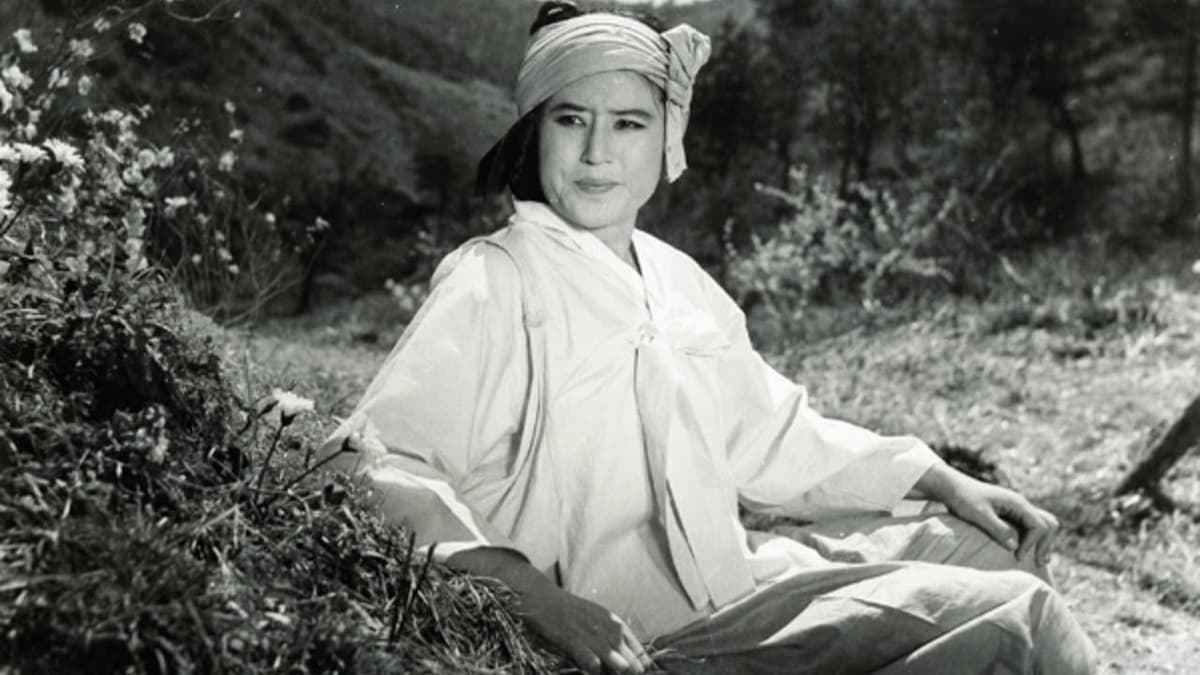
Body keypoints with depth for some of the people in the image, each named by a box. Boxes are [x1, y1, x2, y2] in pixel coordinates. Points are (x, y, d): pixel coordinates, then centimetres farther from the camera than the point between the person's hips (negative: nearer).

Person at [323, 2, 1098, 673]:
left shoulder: (678, 278, 9)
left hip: (730, 572, 8)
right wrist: (539, 597, -32)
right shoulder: (496, 283, -13)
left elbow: (772, 434, 19)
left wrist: (946, 482, 12)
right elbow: (378, 467, -21)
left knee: (988, 548, 17)